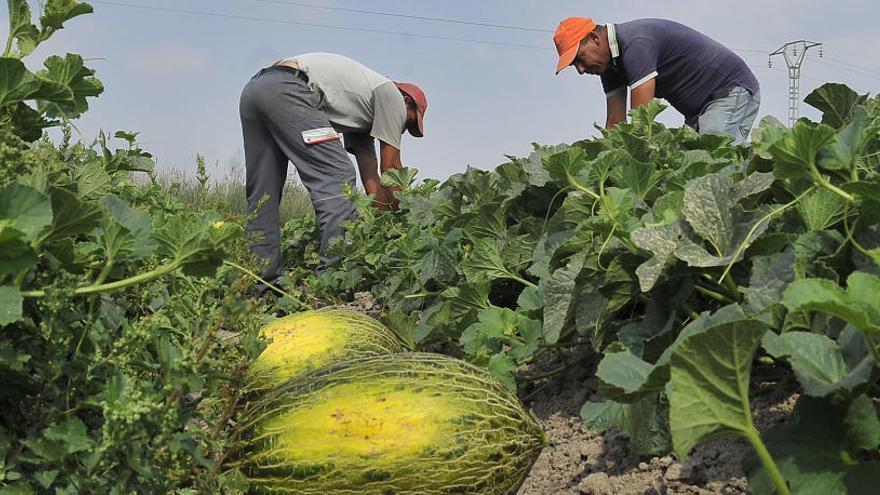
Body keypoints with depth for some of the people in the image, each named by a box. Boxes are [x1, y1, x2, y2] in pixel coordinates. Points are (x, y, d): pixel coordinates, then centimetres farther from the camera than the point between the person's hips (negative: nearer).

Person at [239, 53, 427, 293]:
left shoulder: (363, 115, 33)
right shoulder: (392, 95, 12)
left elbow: (370, 178, 27)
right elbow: (390, 167, 9)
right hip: (285, 89, -10)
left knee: (261, 194, 10)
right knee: (337, 177, -11)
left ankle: (262, 284, 10)